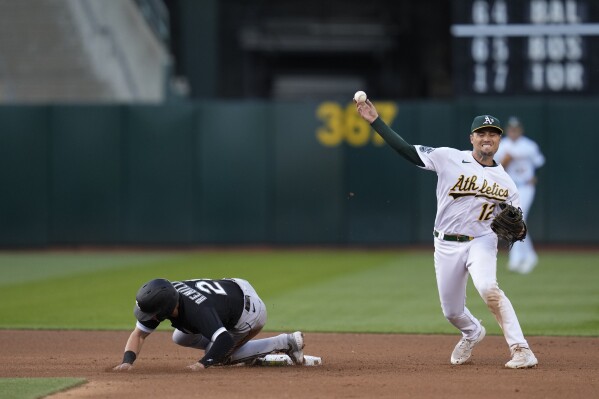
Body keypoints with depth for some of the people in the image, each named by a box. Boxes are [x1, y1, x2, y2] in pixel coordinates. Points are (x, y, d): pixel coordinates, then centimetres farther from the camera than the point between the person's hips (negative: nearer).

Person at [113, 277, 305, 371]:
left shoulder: (197, 311, -42)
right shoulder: (162, 298, -20)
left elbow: (225, 340, -51)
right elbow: (139, 334, -16)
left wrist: (203, 363, -58)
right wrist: (127, 361, -32)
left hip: (250, 310, -8)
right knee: (180, 338, 10)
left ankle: (286, 342, 7)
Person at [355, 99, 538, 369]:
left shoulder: (505, 182, 0)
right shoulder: (449, 158, -5)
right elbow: (406, 150, -6)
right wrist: (375, 121, -13)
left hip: (481, 242, -2)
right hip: (446, 245, 2)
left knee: (488, 289, -31)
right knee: (452, 312, 10)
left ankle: (521, 350, -27)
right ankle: (472, 334, 47)